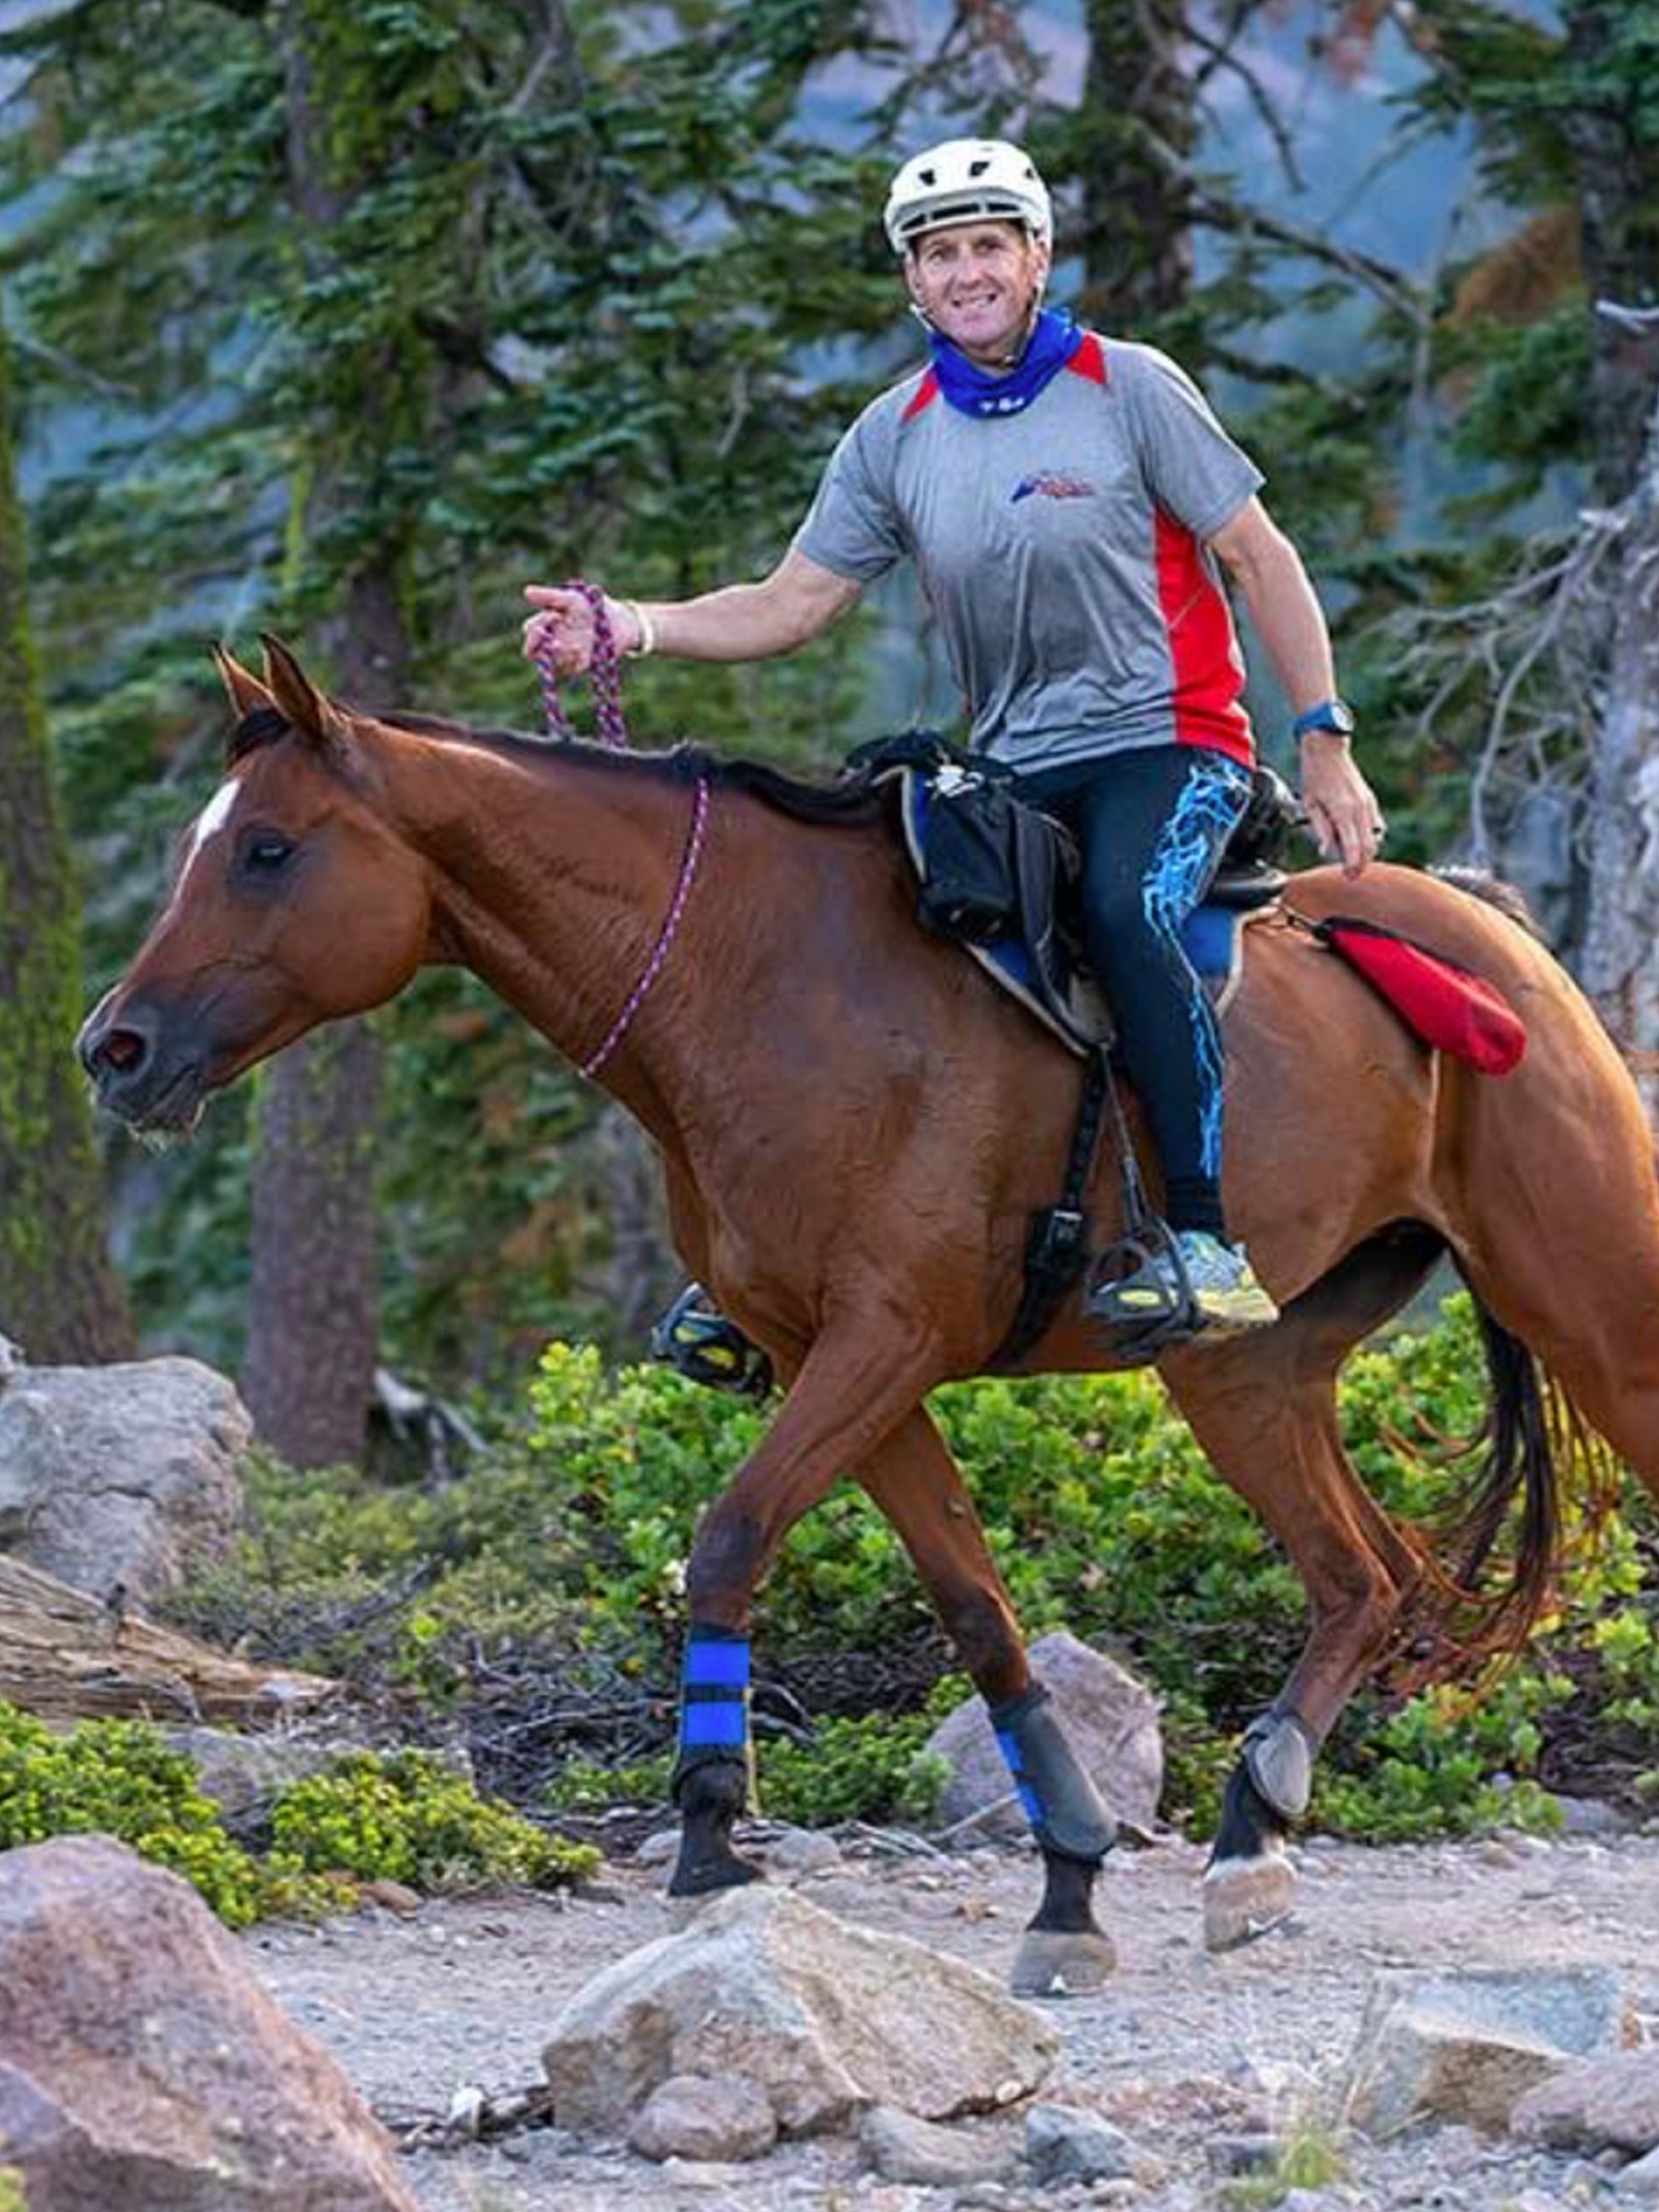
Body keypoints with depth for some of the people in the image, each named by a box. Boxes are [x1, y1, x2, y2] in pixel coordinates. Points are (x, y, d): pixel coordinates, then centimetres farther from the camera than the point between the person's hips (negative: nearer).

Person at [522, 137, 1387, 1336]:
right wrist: (630, 629, -11)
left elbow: (1262, 560, -2)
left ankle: (1208, 1240, -36)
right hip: (1014, 773, 5)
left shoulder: (1130, 387, -5)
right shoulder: (895, 437, 7)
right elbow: (791, 606, 5)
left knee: (1126, 912, -35)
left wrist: (1327, 746, -7)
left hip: (1168, 743, -5)